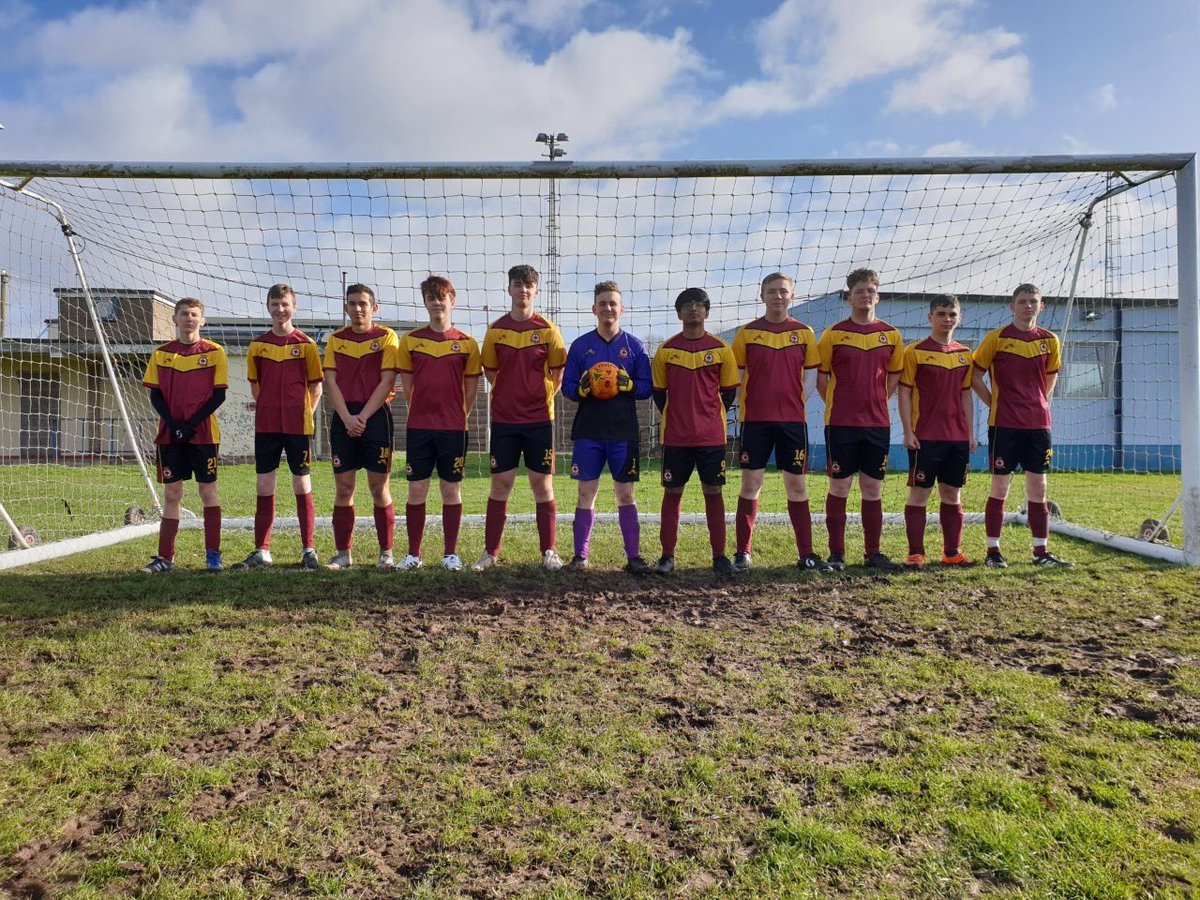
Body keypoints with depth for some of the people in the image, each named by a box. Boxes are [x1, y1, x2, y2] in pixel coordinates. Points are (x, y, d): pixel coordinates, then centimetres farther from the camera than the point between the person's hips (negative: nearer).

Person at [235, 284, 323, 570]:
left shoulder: (306, 344, 0)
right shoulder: (257, 345, 7)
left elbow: (316, 388, 3)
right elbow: (255, 386, 15)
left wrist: (303, 415, -3)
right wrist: (271, 409, 8)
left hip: (298, 426, -2)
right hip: (266, 425, 2)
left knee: (302, 486, 3)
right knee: (265, 487, 5)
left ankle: (308, 550, 11)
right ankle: (261, 551, 13)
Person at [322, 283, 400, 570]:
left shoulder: (386, 337, 2)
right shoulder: (336, 339, 12)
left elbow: (387, 381, -5)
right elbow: (331, 382, 6)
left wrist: (363, 417, -12)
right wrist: (347, 418, -8)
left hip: (375, 416, -3)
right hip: (343, 419, 3)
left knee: (379, 487, -1)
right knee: (343, 488, 3)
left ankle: (386, 552, 7)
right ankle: (343, 553, 11)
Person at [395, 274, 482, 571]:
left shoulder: (466, 342, 3)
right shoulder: (410, 340, 5)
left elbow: (471, 388, 7)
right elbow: (407, 385, 10)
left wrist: (457, 416, 6)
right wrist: (422, 413, 10)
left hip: (453, 428, -1)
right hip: (418, 427, 1)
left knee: (451, 490, 4)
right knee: (416, 490, 4)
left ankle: (450, 554, 14)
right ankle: (413, 554, 14)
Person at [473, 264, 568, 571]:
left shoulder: (547, 329, 0)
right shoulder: (496, 329, 4)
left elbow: (558, 374, 6)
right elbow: (490, 373, 12)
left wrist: (541, 398, 2)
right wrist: (511, 395, 10)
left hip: (539, 419, -1)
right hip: (503, 419, 1)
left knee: (542, 485, 3)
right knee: (500, 485, 5)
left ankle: (549, 552, 13)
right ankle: (490, 552, 14)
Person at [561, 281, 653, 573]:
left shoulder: (634, 345, 6)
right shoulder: (580, 345, 6)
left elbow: (646, 388, 3)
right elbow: (567, 386, 6)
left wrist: (627, 384, -16)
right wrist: (582, 389, -15)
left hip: (624, 431, 0)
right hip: (588, 431, 0)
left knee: (626, 494, 3)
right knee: (586, 492, 2)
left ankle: (634, 556, 9)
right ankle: (580, 555, 10)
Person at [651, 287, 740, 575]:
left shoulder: (720, 348, 3)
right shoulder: (666, 350, 4)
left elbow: (729, 390, 9)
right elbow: (658, 391, 10)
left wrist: (712, 416, 6)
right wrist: (674, 418, 8)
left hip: (712, 435, 0)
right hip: (675, 436, 0)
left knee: (713, 492, 4)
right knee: (672, 492, 4)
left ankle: (719, 556, 13)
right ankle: (667, 556, 12)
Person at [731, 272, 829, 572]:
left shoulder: (804, 333, 7)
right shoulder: (747, 333, 3)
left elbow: (811, 377, 9)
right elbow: (735, 377, 6)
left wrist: (795, 402, 1)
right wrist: (743, 407, 0)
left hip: (793, 420, 1)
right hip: (754, 419, -1)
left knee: (796, 483, 5)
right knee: (751, 483, 1)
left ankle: (806, 553, 12)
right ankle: (742, 552, 9)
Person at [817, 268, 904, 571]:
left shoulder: (891, 335, 8)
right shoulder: (833, 334, -1)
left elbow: (894, 377, 17)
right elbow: (821, 378, 3)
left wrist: (875, 403, 9)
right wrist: (839, 406, 2)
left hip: (878, 423, 3)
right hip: (841, 423, -3)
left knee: (873, 490, 8)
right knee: (839, 488, 1)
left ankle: (873, 553, 17)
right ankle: (836, 554, 9)